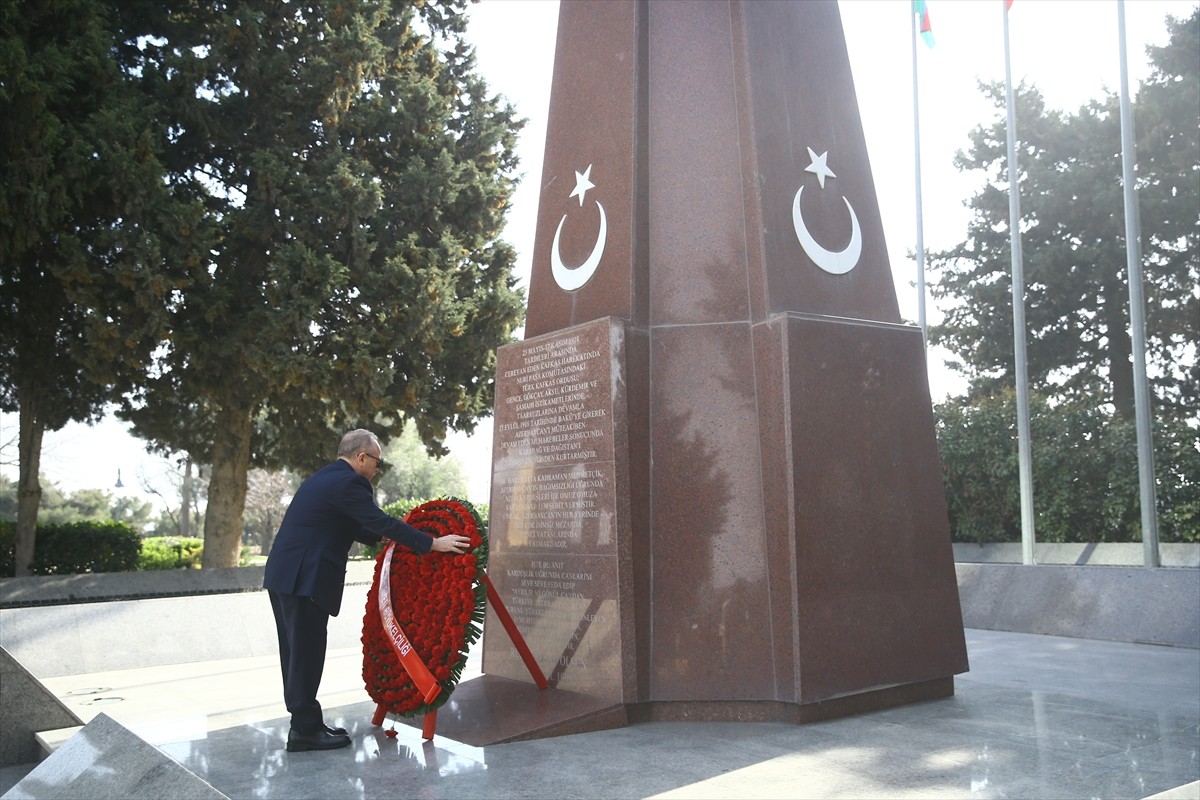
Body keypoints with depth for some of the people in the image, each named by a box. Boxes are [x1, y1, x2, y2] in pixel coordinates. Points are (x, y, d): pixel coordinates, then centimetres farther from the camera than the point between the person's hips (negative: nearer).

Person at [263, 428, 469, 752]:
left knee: (297, 653, 13)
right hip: (303, 580, -10)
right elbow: (382, 522, -17)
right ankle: (306, 730, 4)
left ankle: (304, 723, 21)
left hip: (285, 576, 10)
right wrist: (435, 544, -14)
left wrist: (385, 535, 26)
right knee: (307, 653, -3)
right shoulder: (346, 482, -14)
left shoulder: (326, 478, 18)